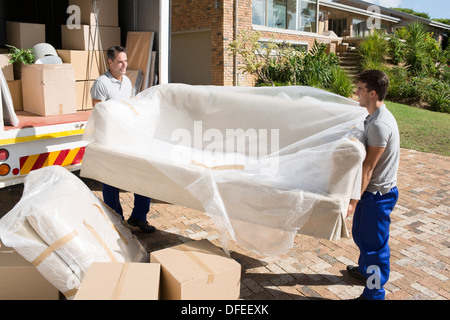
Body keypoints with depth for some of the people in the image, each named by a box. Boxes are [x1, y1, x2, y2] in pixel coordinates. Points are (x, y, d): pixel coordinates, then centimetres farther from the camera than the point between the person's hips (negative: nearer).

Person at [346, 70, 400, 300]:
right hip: (372, 190, 10)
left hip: (378, 194, -10)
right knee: (361, 234, 26)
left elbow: (368, 169, -24)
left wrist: (353, 200, -19)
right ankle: (365, 269, 49)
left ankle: (374, 294, 18)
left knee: (374, 242, 3)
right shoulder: (375, 117, 6)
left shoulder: (379, 125, -26)